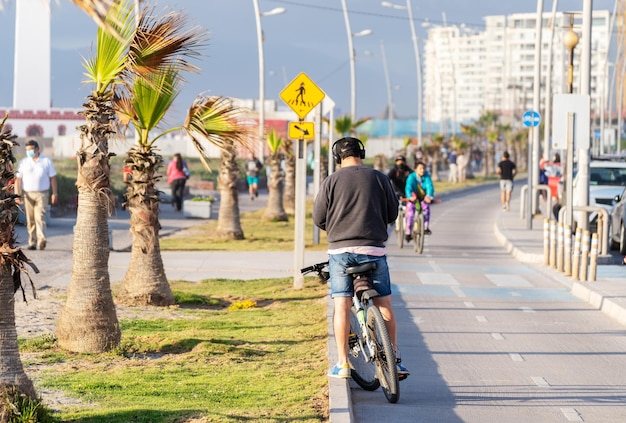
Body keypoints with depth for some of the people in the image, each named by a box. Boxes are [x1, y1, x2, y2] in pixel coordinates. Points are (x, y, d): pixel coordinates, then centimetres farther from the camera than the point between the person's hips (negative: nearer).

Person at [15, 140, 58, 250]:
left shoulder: (47, 161, 5)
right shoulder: (23, 162, 8)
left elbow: (53, 178, 7)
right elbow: (18, 179, 5)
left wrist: (54, 193, 1)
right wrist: (17, 194, -5)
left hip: (42, 194, -2)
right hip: (28, 194, 2)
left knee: (40, 217, -15)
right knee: (30, 220, 2)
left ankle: (41, 240, -27)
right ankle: (32, 243, 7)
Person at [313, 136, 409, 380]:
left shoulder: (332, 181, -1)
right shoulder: (379, 178, 3)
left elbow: (318, 218, 1)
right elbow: (393, 213, 9)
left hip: (340, 250, -1)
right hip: (374, 249, 1)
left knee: (341, 307, 2)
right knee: (384, 306, 8)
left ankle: (342, 363, 0)